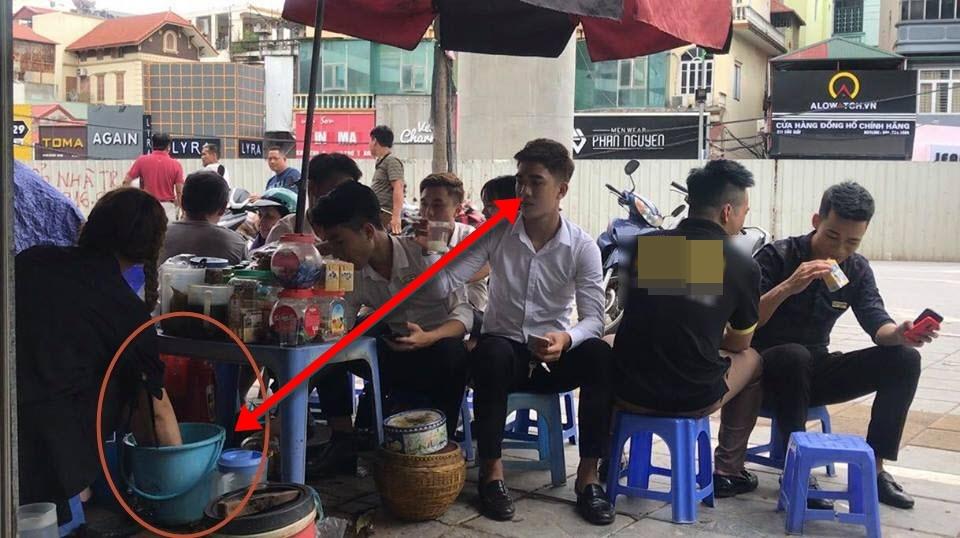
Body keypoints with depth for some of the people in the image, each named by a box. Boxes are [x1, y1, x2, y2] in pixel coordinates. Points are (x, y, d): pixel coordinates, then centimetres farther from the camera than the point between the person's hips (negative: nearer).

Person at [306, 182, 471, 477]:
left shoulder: (422, 253, -15)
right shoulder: (354, 274, -1)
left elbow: (463, 313, -18)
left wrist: (429, 338, -37)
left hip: (436, 347, -4)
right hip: (393, 356, 4)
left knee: (452, 350, -38)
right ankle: (343, 442, -7)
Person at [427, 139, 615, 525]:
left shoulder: (583, 247, -7)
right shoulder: (496, 234, -6)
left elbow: (594, 319, -13)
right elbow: (441, 287, -11)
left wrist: (566, 340, -35)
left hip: (554, 357, 1)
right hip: (504, 351, 0)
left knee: (599, 356, -30)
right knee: (491, 352, -35)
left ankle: (588, 472, -17)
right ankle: (491, 469, -21)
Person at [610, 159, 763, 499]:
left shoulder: (644, 244, 3)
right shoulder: (743, 266, -5)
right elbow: (739, 343, 11)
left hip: (629, 392, 2)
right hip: (694, 398, -2)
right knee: (752, 359, 28)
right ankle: (727, 472, 30)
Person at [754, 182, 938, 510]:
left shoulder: (857, 269, 2)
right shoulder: (777, 256, -15)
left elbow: (877, 323, -10)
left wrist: (898, 334, -33)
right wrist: (787, 287, -37)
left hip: (814, 372, 5)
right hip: (770, 371, -5)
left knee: (904, 360, -12)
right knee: (795, 355, -39)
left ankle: (873, 467, -7)